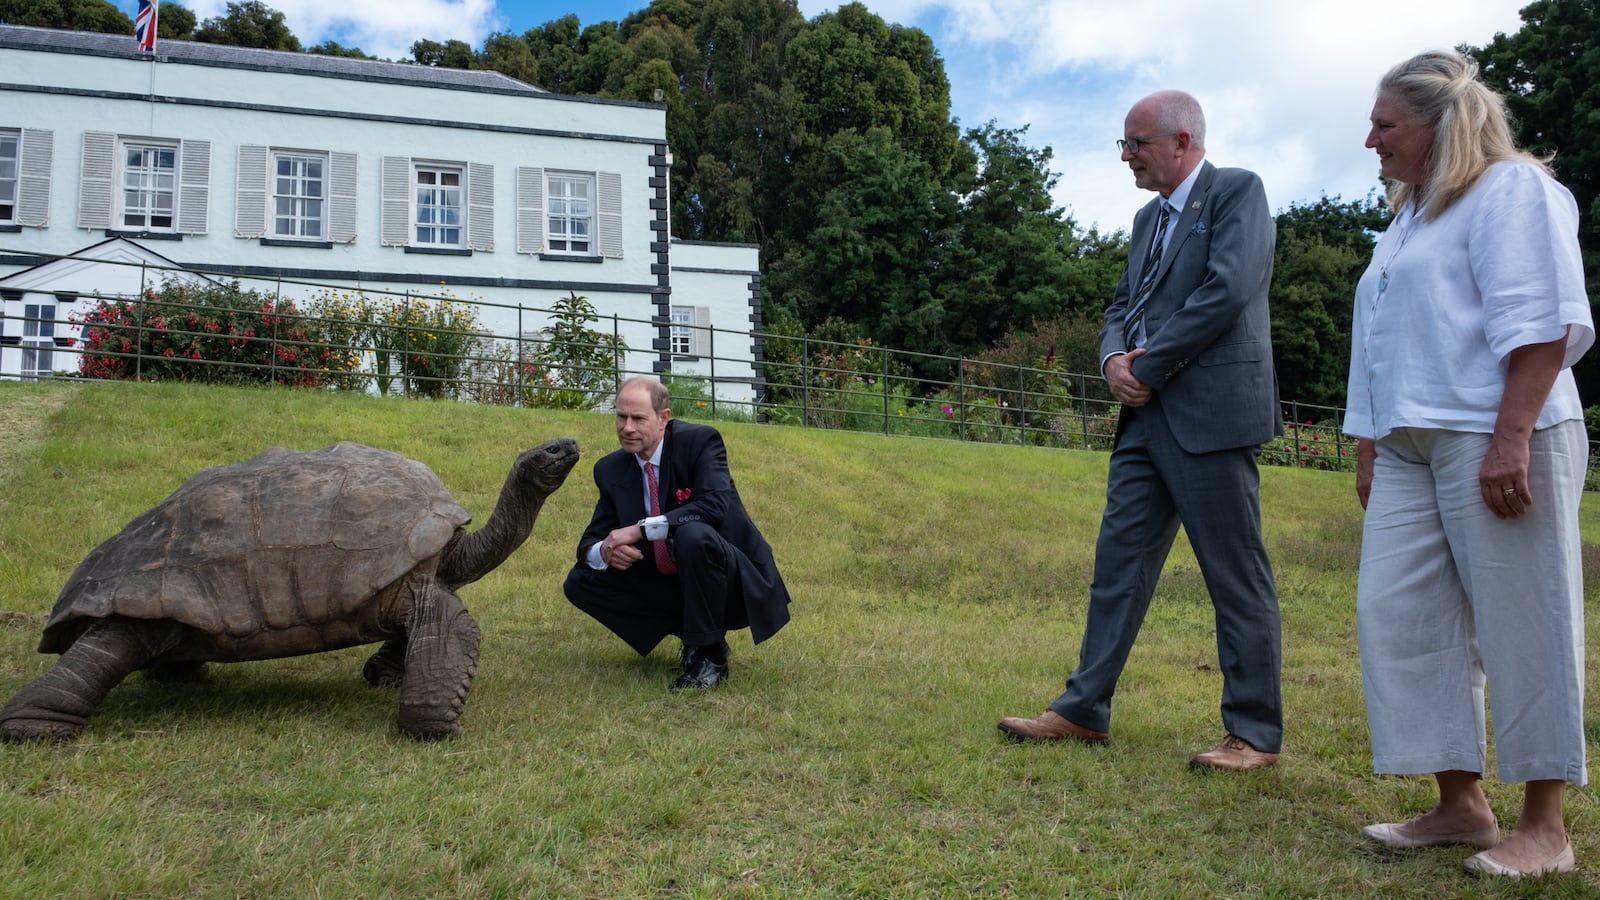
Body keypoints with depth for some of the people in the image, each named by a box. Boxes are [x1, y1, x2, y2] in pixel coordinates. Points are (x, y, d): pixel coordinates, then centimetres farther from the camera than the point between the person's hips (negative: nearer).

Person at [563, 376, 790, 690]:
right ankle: (693, 632, 4)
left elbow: (715, 506, -30)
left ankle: (709, 654, -15)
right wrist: (604, 552, -23)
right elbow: (590, 540, 3)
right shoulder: (611, 469, 3)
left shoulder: (700, 441, -13)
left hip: (736, 585, -6)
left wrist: (641, 529, -33)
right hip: (672, 585, 6)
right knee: (580, 581, -5)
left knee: (693, 535, -37)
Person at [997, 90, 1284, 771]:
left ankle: (1255, 734, 10)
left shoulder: (1237, 191, -3)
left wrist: (1148, 366, -12)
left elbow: (1228, 291, -16)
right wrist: (1113, 359, -2)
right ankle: (1084, 710, 16)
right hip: (1147, 415, 8)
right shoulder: (1149, 218, 21)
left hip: (1210, 414, -8)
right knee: (1118, 563, 8)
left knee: (1237, 577, -1)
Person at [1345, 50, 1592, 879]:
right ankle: (1459, 804, 11)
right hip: (1409, 446, 9)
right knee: (1396, 616, 2)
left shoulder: (1509, 188, -2)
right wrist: (1368, 448, 19)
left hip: (1492, 438, -9)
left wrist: (1511, 438, -22)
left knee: (1521, 625, -3)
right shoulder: (1410, 217, 24)